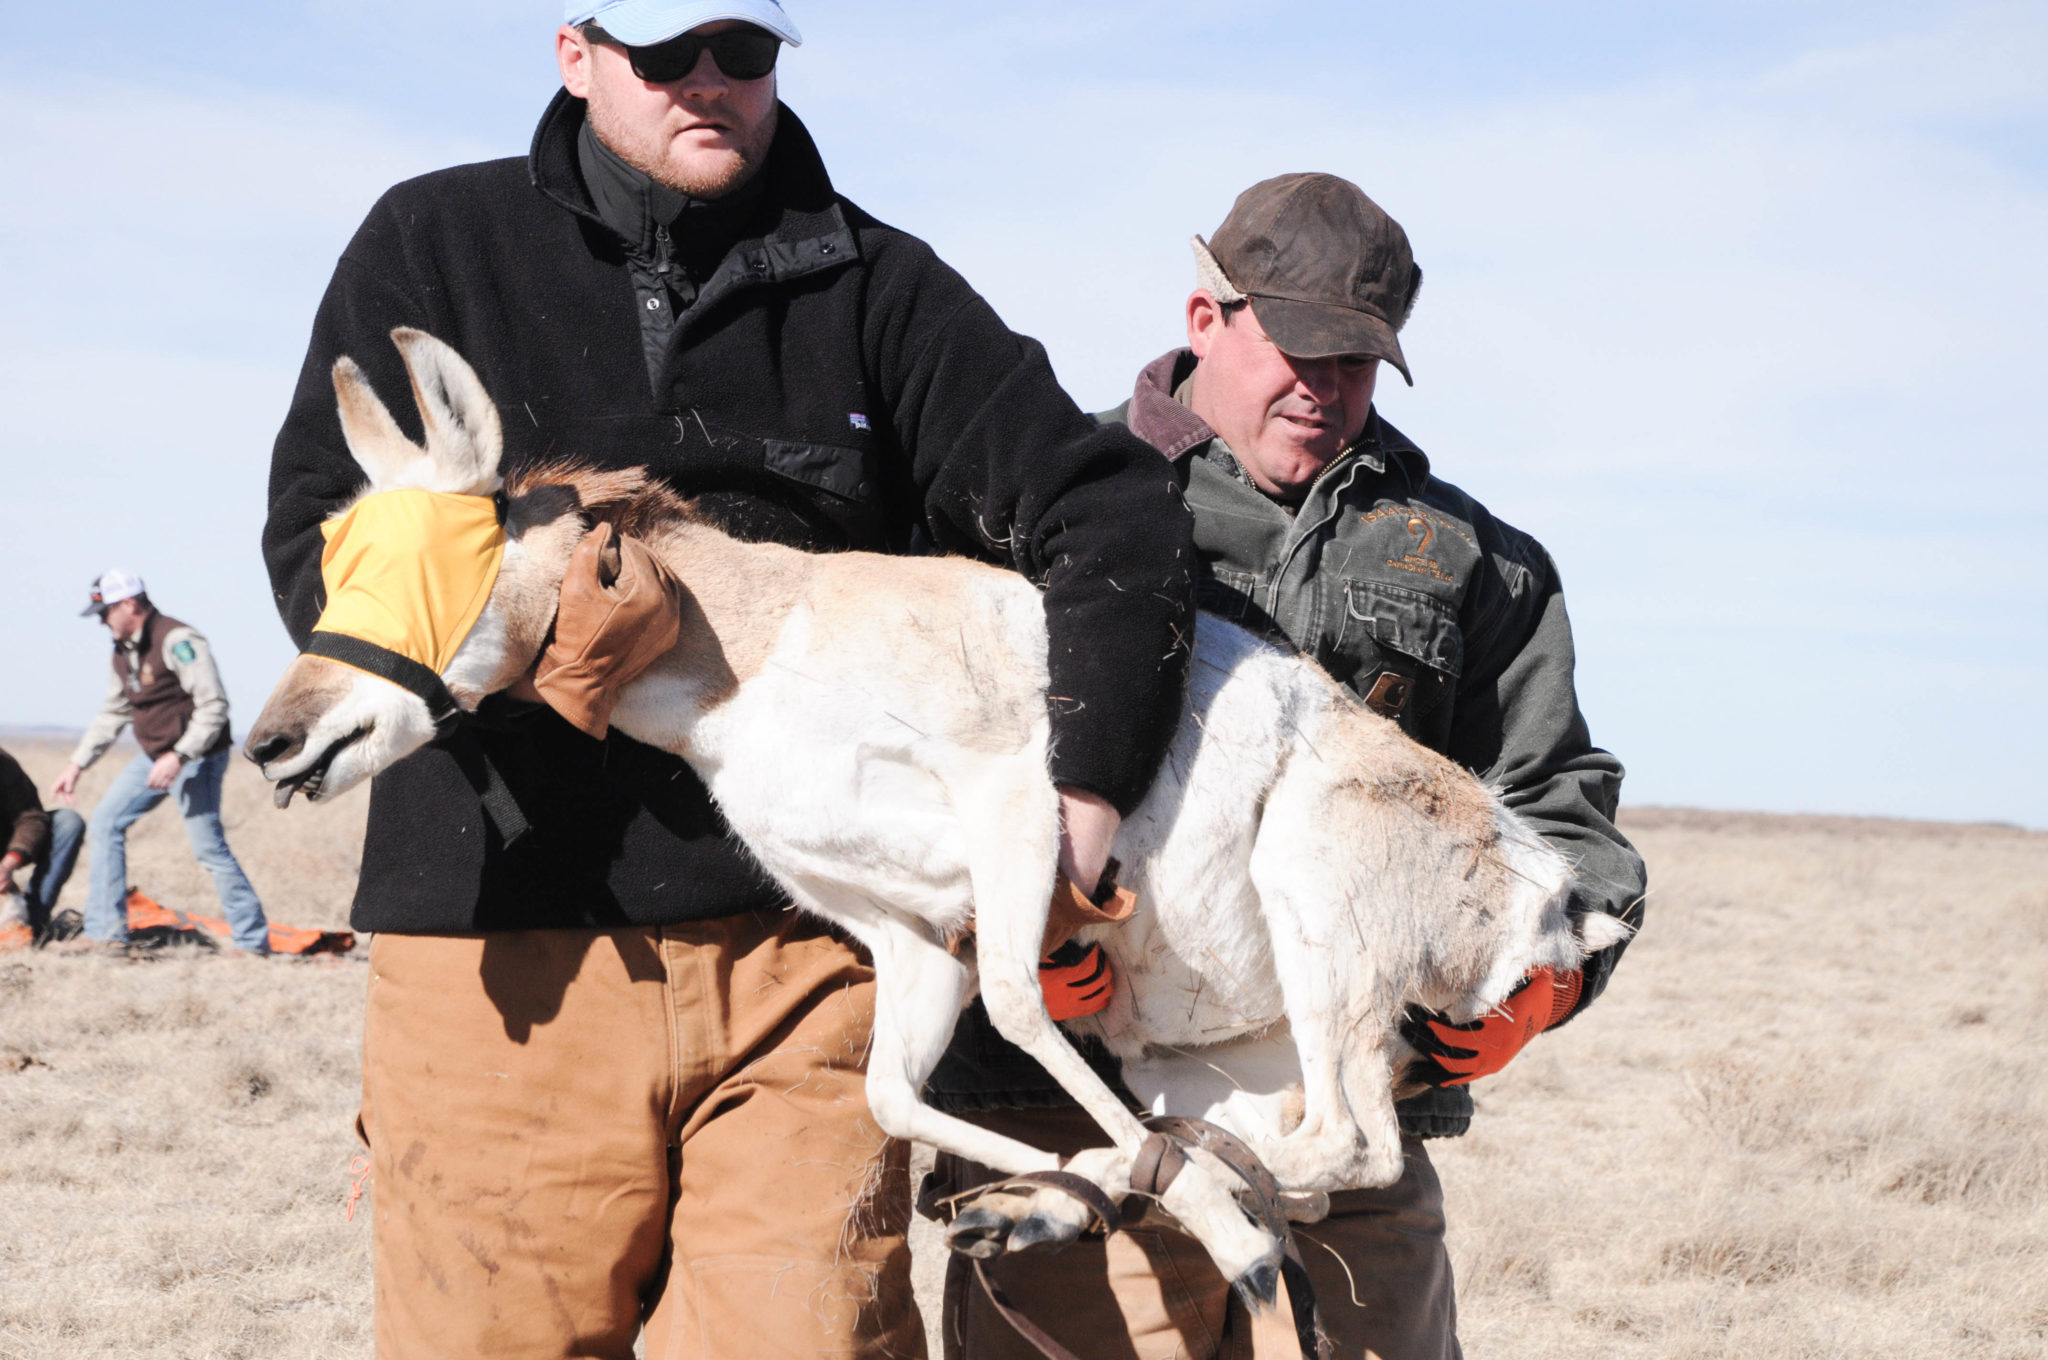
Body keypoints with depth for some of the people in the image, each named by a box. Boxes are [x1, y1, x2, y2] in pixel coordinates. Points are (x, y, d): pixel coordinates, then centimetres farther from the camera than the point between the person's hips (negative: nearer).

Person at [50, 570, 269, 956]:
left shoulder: (177, 641, -18)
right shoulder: (123, 651, 10)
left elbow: (214, 705, -23)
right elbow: (112, 714, 21)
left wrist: (178, 757, -29)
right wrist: (77, 764, 18)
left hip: (196, 759, -9)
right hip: (154, 757, 9)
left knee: (208, 848, -10)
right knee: (105, 822, 6)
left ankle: (253, 941, -2)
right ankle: (105, 931, 10)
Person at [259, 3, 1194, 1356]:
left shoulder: (875, 283, 10)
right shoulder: (437, 244, 10)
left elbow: (1115, 510, 2)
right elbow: (317, 541, 3)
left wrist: (1085, 801, -12)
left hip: (805, 949, 0)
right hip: (510, 954, 0)